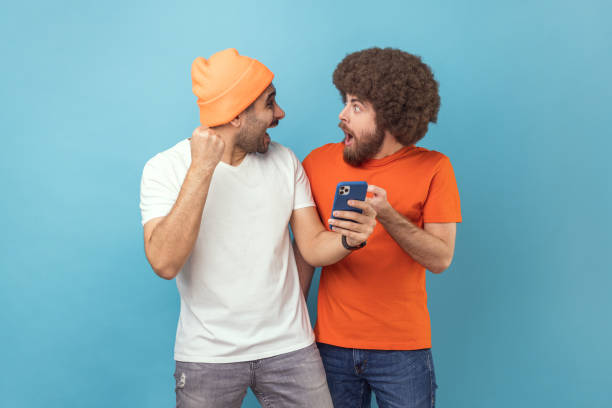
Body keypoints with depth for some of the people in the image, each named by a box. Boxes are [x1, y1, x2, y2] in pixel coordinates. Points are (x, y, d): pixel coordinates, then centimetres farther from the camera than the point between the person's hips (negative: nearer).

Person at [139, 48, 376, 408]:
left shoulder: (285, 160, 2)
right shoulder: (166, 168, -9)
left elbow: (314, 247, 1)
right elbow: (165, 263, -22)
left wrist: (349, 238, -20)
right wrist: (201, 169, -25)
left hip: (289, 346, 3)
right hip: (208, 355, -2)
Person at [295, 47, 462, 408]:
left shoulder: (433, 168, -7)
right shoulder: (319, 162, -1)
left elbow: (441, 259, -9)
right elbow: (305, 251, 4)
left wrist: (387, 216, -23)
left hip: (403, 348, -1)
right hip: (331, 342, 2)